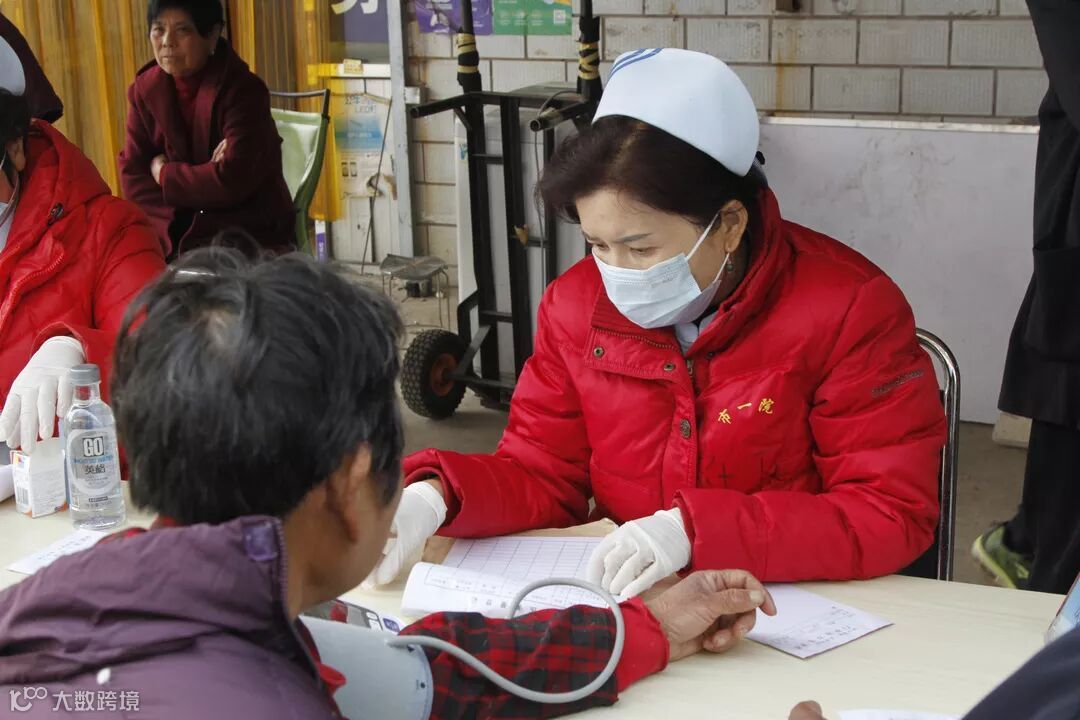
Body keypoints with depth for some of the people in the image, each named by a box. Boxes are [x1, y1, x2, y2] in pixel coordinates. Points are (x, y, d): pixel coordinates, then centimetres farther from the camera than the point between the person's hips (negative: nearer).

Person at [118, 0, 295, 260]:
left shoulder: (243, 90, -12)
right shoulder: (144, 90, 4)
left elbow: (232, 180, -21)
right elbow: (134, 177, 0)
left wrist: (164, 174, -7)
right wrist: (175, 231, -15)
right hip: (180, 238, 5)